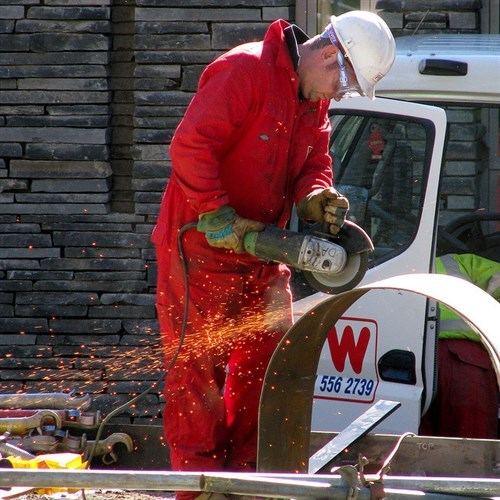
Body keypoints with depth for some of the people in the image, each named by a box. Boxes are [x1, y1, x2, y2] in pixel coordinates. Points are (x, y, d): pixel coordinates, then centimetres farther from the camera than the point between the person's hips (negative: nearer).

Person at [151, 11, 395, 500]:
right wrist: (219, 217, -26)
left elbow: (314, 162, 10)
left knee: (267, 358, 8)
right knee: (198, 361, -4)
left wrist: (316, 198, -13)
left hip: (259, 247, 9)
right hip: (203, 244, -9)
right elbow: (190, 146, -25)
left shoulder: (314, 100, 8)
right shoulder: (244, 71, -20)